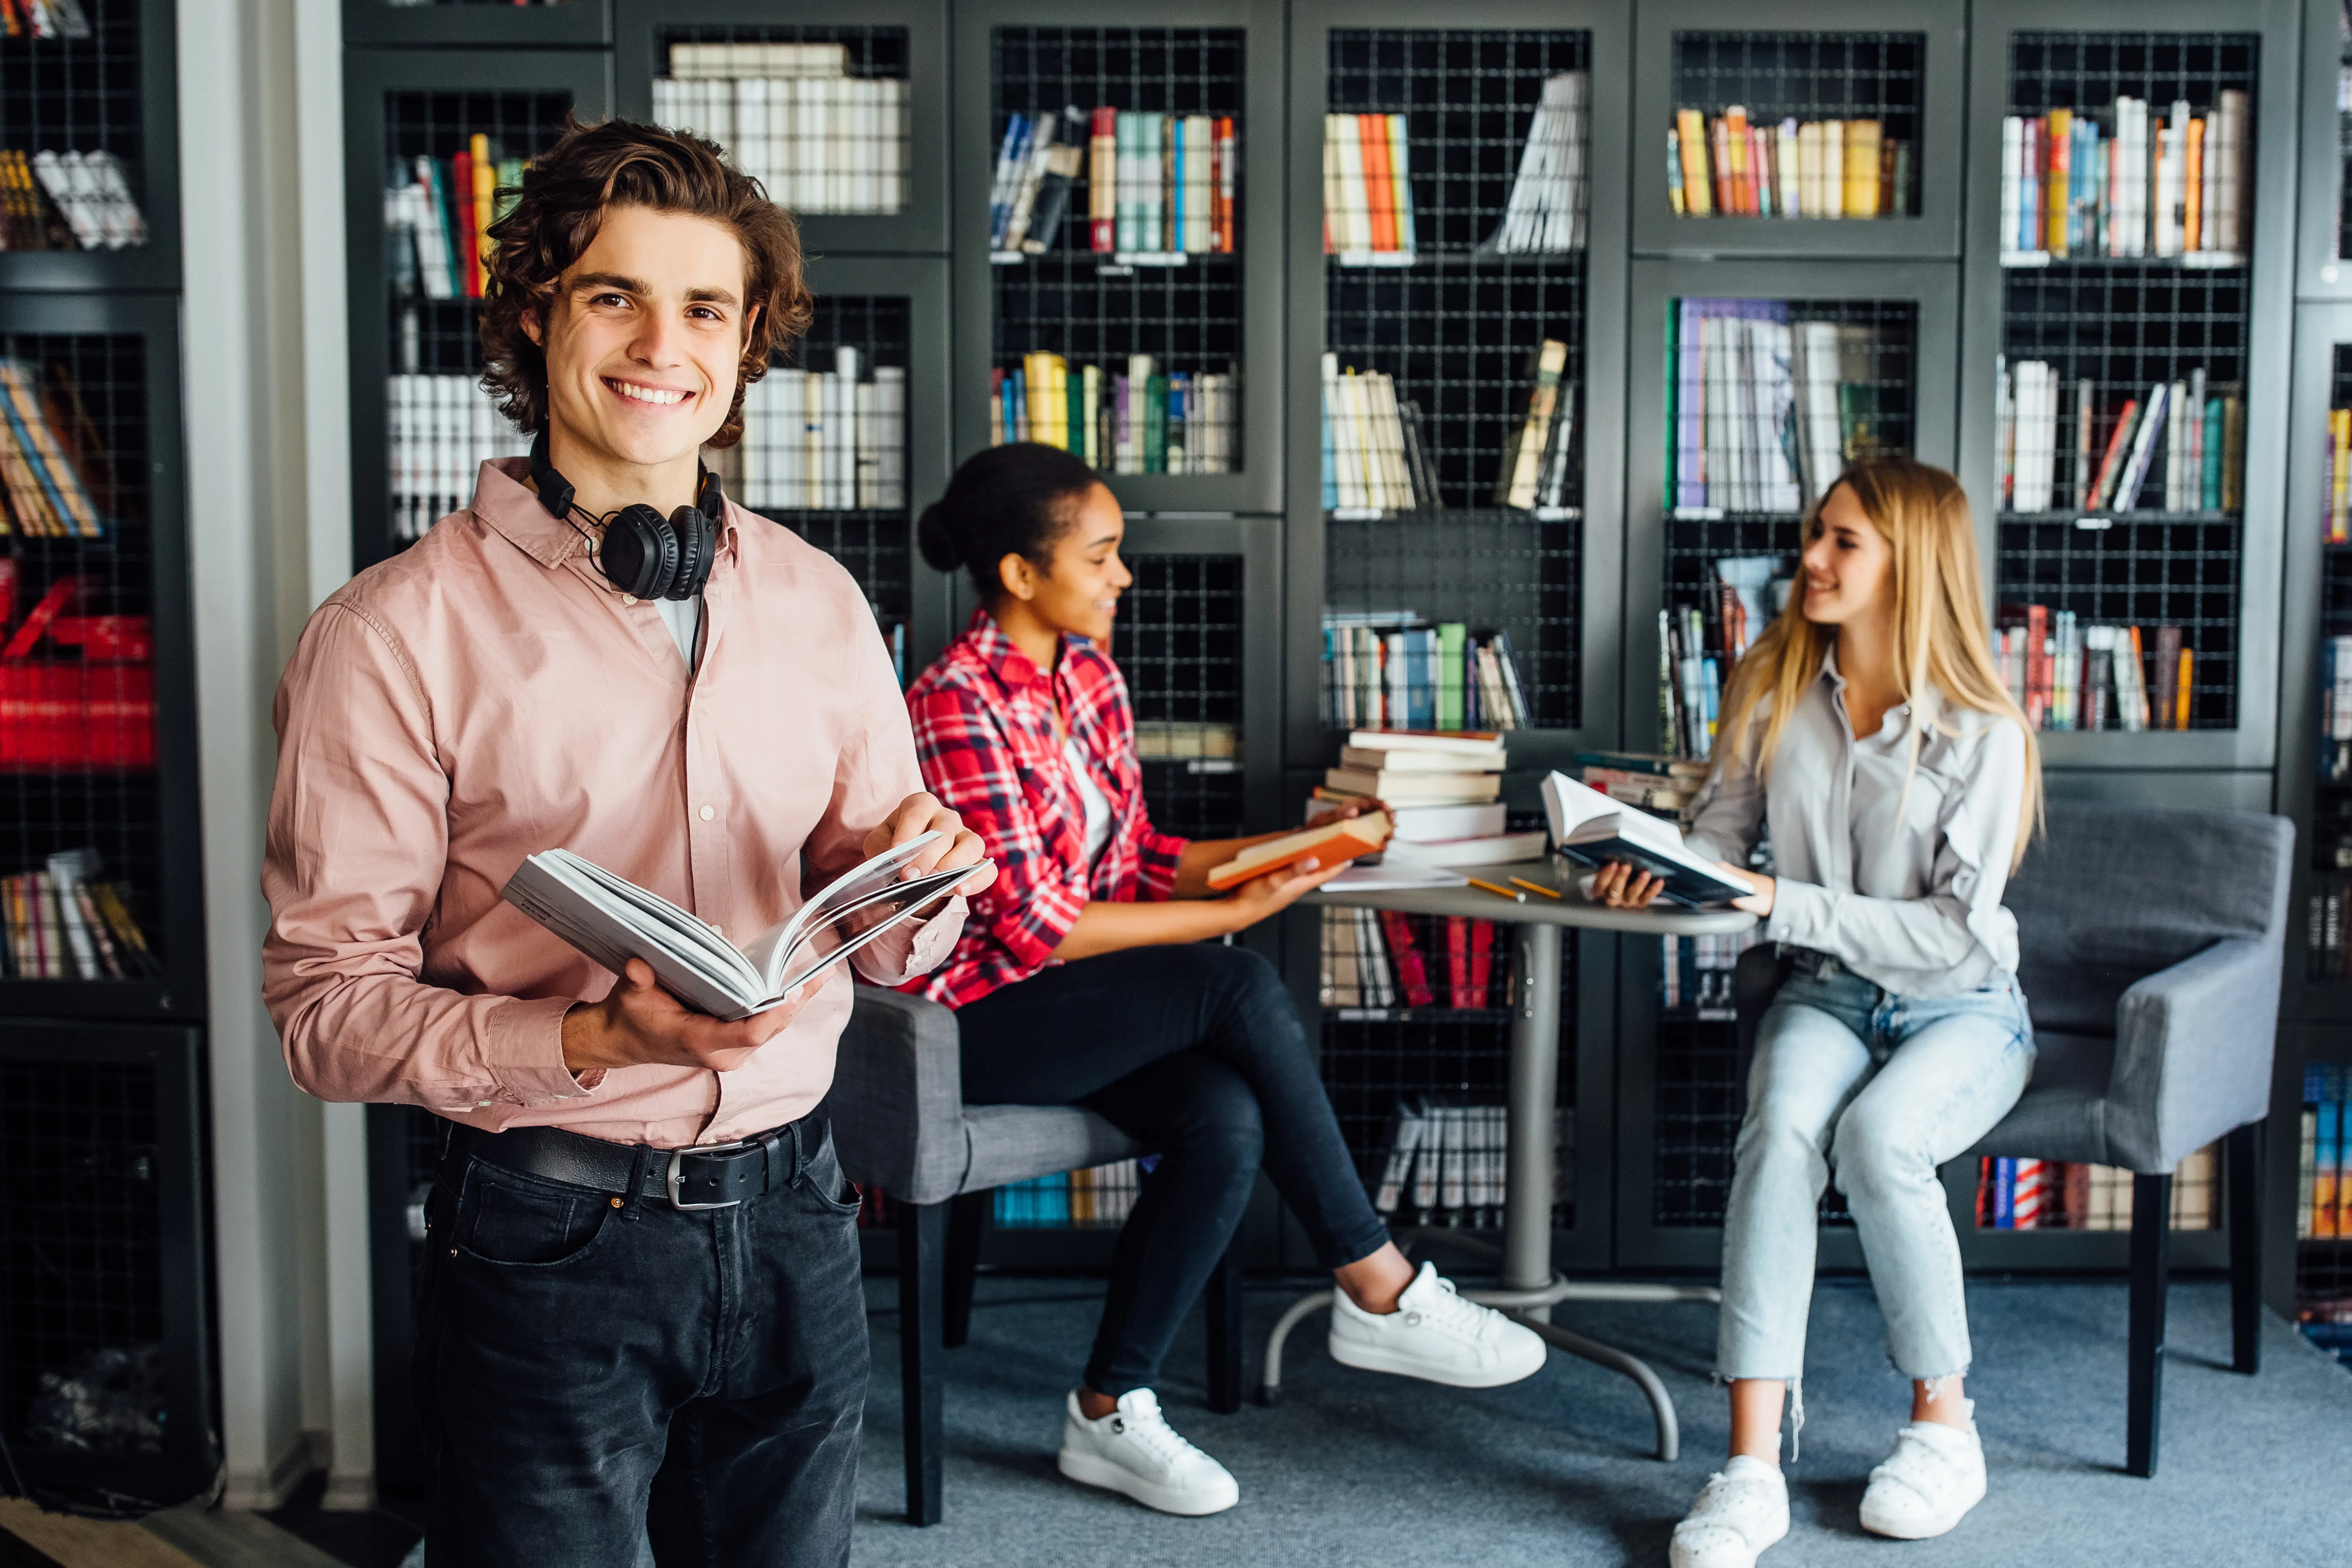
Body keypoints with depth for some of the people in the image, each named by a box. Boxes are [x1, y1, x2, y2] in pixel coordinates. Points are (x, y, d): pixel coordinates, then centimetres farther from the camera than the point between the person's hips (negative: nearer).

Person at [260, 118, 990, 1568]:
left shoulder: (821, 606, 6)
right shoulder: (399, 632, -9)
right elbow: (329, 1004, -10)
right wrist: (597, 1041, -24)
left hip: (790, 1216, 4)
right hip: (551, 1238, -4)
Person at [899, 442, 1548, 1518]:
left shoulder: (1089, 673, 9)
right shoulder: (958, 707, -17)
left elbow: (1135, 862, 13)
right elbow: (1031, 927, -20)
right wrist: (1234, 913, -18)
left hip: (1074, 996, 7)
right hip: (974, 1016, -7)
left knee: (1229, 1121, -22)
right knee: (1240, 989, -26)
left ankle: (1110, 1412, -8)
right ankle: (1376, 1295, -14)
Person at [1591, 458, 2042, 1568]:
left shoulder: (1982, 733, -13)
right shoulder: (1775, 685, 1)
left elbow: (1956, 931, -17)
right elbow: (1724, 822, 10)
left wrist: (1783, 905, -24)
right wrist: (1665, 870, -13)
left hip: (1960, 1011, -2)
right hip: (1826, 995, 3)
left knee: (1878, 1135, -34)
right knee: (1781, 1128, -31)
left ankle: (1944, 1426, -11)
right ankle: (1753, 1470, -34)